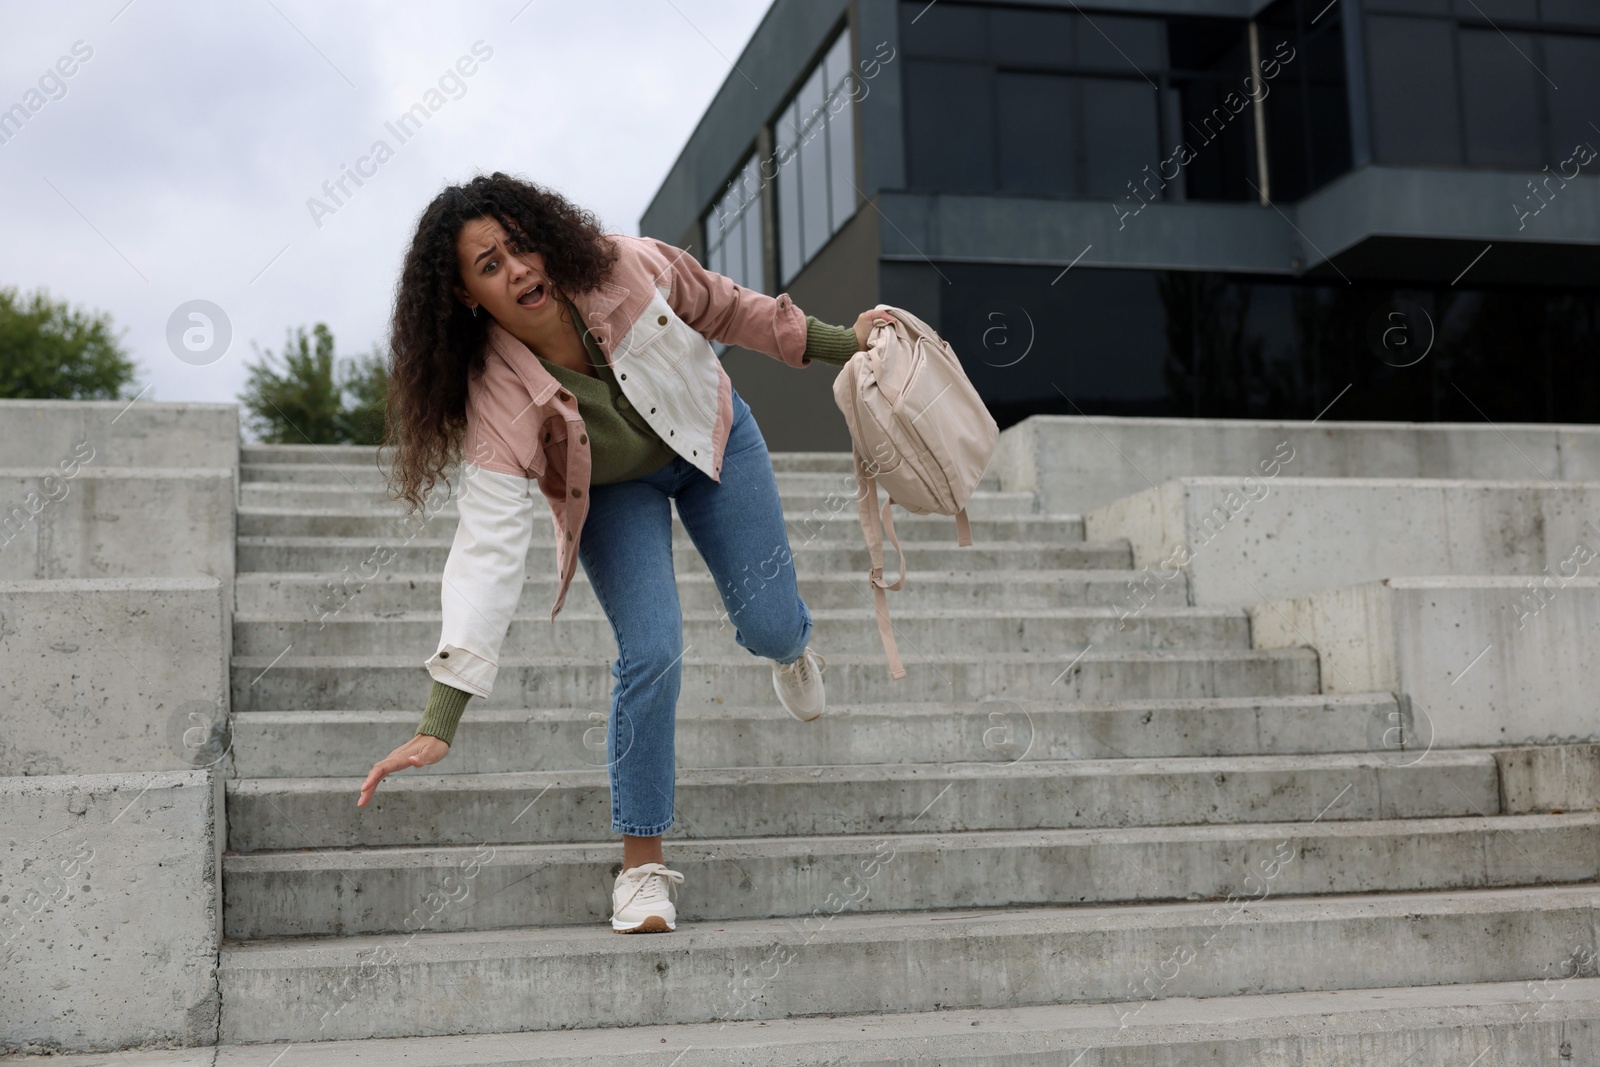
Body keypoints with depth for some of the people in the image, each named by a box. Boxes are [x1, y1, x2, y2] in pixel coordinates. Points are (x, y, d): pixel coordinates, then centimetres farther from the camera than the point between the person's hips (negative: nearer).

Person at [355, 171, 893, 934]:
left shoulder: (623, 269, -31)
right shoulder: (496, 403, -34)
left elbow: (723, 308, -11)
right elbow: (488, 545, -39)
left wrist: (838, 343, -2)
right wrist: (439, 722, -46)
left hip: (709, 437, 2)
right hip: (614, 493, -2)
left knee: (767, 626, 1)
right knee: (652, 652, -19)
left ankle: (792, 650, 44)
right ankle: (643, 862, -2)